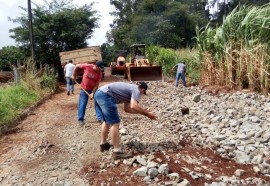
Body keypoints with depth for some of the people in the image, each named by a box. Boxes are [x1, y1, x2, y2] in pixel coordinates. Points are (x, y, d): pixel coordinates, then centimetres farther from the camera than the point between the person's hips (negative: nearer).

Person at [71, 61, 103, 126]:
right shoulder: (87, 66, -20)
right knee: (82, 104, 0)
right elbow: (77, 66, -6)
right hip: (84, 89, -2)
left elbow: (97, 84, -14)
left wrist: (93, 93, -21)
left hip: (93, 89, 2)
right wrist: (74, 75, -2)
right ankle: (80, 119, 12)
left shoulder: (99, 73, -14)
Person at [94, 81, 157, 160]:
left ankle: (103, 144, 37)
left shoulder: (130, 89, 29)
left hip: (98, 93, 10)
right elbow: (133, 106, -16)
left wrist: (142, 111, 34)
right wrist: (147, 114, -5)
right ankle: (117, 151, -6)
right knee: (114, 123, -7)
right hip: (105, 95, -10)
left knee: (106, 121, 24)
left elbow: (127, 108, 31)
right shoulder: (136, 90, 3)